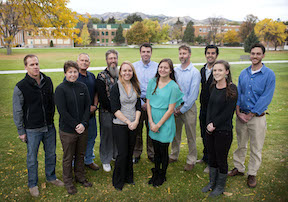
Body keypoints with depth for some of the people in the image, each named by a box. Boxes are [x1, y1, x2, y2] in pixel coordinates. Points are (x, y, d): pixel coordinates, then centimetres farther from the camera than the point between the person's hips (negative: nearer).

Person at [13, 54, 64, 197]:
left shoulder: (47, 81, 0)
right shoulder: (21, 87, -13)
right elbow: (17, 111, -6)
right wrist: (21, 131, -5)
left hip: (49, 127, 4)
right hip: (32, 130, -4)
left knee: (51, 154, 17)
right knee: (32, 158, 11)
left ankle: (51, 177, 39)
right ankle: (32, 184, 31)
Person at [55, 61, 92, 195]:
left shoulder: (83, 87, 2)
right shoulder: (60, 89, -10)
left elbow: (87, 107, 1)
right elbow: (62, 111, -14)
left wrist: (83, 124, -12)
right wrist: (75, 125, -16)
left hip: (83, 128, 4)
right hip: (67, 130, -4)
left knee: (81, 154, 18)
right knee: (68, 157, 11)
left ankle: (80, 176, 38)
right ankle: (68, 182, 30)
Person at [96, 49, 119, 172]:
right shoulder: (101, 76, -7)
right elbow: (102, 97, -13)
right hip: (106, 112, -4)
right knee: (106, 135, 6)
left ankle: (117, 155, 35)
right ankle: (105, 160, 22)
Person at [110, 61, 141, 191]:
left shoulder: (136, 87, 7)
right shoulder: (115, 88, -8)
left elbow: (138, 107, 4)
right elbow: (115, 109, -13)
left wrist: (136, 121, -10)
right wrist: (128, 122, -16)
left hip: (133, 125, 4)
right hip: (119, 125, -4)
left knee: (130, 152, 13)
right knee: (122, 154, 0)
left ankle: (128, 177, 32)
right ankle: (118, 181, 20)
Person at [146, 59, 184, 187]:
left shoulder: (173, 87, -11)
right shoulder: (152, 82, 1)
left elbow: (170, 110, -12)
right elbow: (148, 103, 2)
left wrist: (158, 124, -11)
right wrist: (151, 122, -6)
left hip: (165, 123, -3)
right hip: (153, 121, 4)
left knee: (163, 151, 9)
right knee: (156, 150, 15)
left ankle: (162, 176, 31)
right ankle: (155, 173, 35)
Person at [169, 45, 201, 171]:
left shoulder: (195, 72, -7)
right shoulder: (175, 70, 7)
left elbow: (193, 94, -10)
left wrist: (182, 109, -10)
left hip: (188, 107, -4)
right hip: (175, 106, 4)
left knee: (191, 136, 3)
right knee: (175, 133, 13)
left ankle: (191, 160, 18)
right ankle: (174, 156, 30)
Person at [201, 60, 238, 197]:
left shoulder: (231, 89, -13)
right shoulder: (213, 87, 6)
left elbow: (228, 111, -16)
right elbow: (209, 106, 7)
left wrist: (214, 125, -13)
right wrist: (209, 124, -6)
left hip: (223, 130, -6)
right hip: (210, 129, 6)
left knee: (221, 159, 9)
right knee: (212, 157, 18)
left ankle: (220, 186, 30)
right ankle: (212, 182, 37)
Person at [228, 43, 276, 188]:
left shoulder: (269, 74, -7)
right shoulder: (243, 73, 6)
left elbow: (266, 98, -12)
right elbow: (237, 93, 7)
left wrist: (250, 115, -13)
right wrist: (238, 112, -6)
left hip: (257, 117, -3)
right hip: (241, 115, 4)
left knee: (256, 148, 7)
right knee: (241, 145, 15)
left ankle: (252, 174, 23)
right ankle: (238, 168, 31)